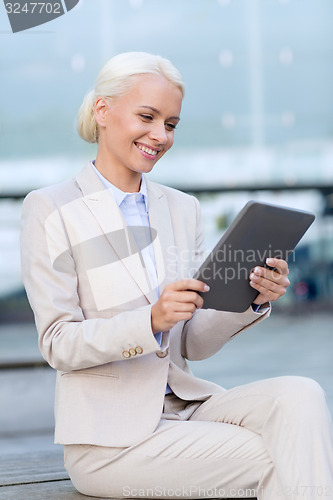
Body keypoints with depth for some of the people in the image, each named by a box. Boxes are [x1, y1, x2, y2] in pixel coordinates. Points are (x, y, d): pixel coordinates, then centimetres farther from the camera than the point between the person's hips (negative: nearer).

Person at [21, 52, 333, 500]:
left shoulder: (182, 209, 12)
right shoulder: (50, 210, -3)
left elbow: (193, 344, 9)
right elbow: (58, 345, -10)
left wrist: (251, 300, -10)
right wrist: (151, 321, -26)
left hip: (185, 406, 5)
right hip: (109, 436, -5)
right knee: (277, 461, -24)